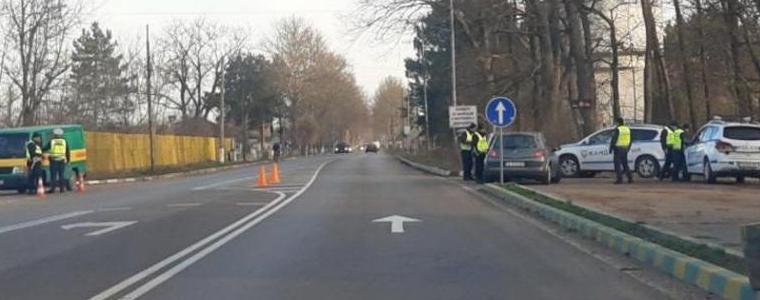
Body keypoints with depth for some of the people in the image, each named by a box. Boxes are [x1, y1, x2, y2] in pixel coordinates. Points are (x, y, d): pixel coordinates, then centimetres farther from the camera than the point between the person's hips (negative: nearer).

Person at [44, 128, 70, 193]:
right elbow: (68, 152, 9)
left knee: (53, 175, 0)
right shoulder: (64, 142, 6)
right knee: (61, 175, 7)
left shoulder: (51, 141, 0)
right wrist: (68, 159, 18)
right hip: (62, 160, 2)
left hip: (54, 161, -2)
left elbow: (45, 149, 8)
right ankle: (62, 188, 6)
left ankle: (52, 188, -4)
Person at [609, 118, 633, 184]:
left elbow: (613, 140, -14)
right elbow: (630, 141, 14)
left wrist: (611, 149, -6)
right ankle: (630, 178, 8)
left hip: (618, 149, -6)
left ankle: (620, 179, -6)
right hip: (625, 149, 6)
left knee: (617, 165, -2)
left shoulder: (617, 130, -13)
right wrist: (628, 149, 23)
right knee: (625, 164, 15)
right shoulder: (628, 129, 8)